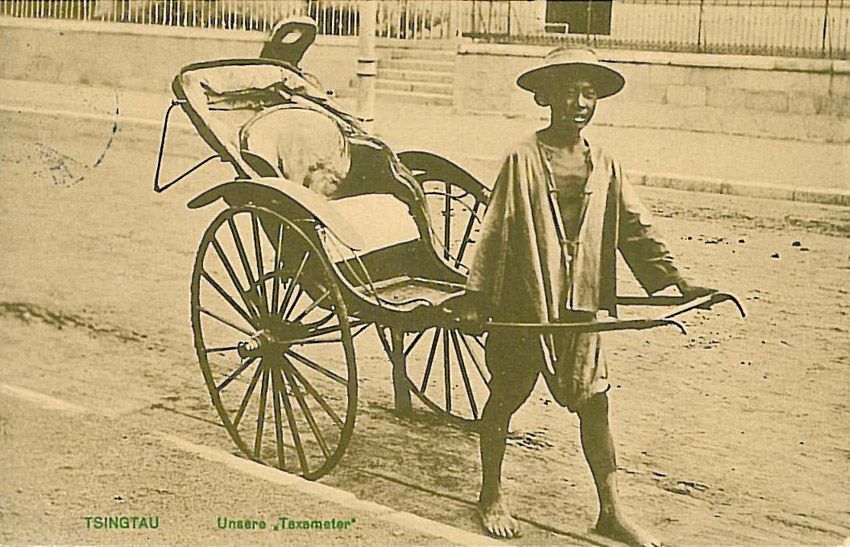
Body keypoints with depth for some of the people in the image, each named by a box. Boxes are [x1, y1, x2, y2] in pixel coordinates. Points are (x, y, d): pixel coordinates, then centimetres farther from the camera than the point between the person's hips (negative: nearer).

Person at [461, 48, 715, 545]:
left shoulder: (604, 165, 6)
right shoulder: (524, 158, -8)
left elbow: (636, 227, 7)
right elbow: (495, 231, -8)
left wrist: (676, 279, -2)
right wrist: (477, 298, -9)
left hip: (582, 306, 4)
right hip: (521, 305, -4)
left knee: (594, 404, 6)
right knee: (504, 400, 10)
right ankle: (492, 496, 27)